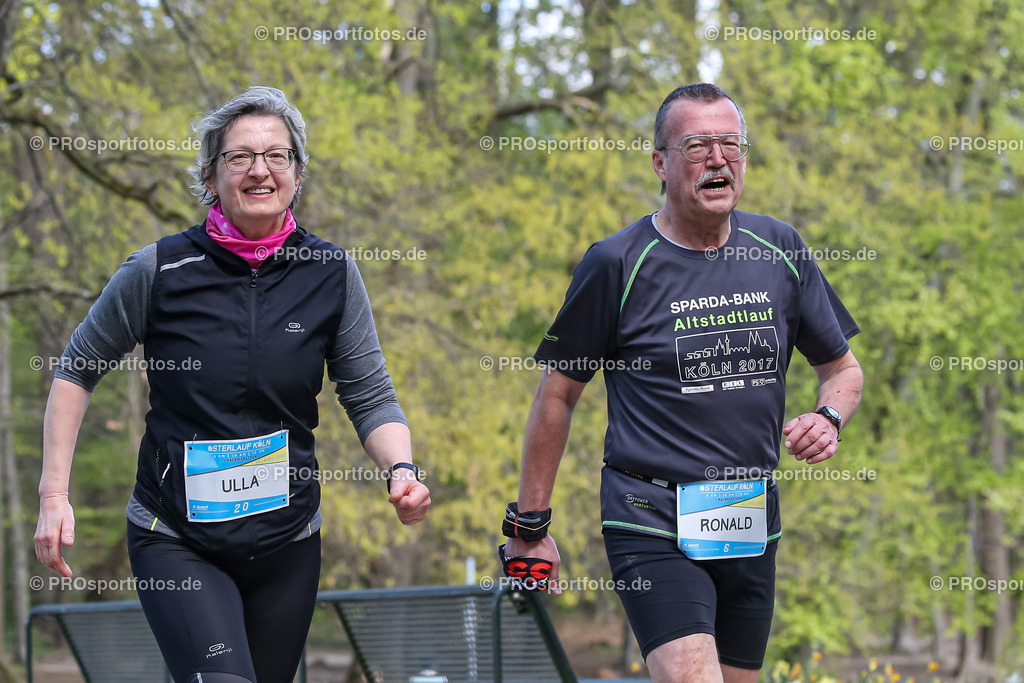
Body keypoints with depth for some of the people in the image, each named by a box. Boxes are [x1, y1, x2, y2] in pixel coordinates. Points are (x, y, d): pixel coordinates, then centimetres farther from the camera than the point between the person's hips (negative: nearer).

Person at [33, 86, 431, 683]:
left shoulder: (331, 275, -1)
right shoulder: (160, 270, -7)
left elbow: (370, 397, 3)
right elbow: (78, 370, 5)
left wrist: (402, 470, -17)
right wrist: (55, 494, -3)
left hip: (287, 544, 3)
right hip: (175, 541, -3)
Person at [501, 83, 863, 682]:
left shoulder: (781, 251, 6)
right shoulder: (617, 264, -5)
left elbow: (843, 368, 17)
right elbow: (558, 393, 3)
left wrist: (828, 419, -7)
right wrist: (530, 527, 3)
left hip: (753, 522, 5)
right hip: (652, 523, -5)